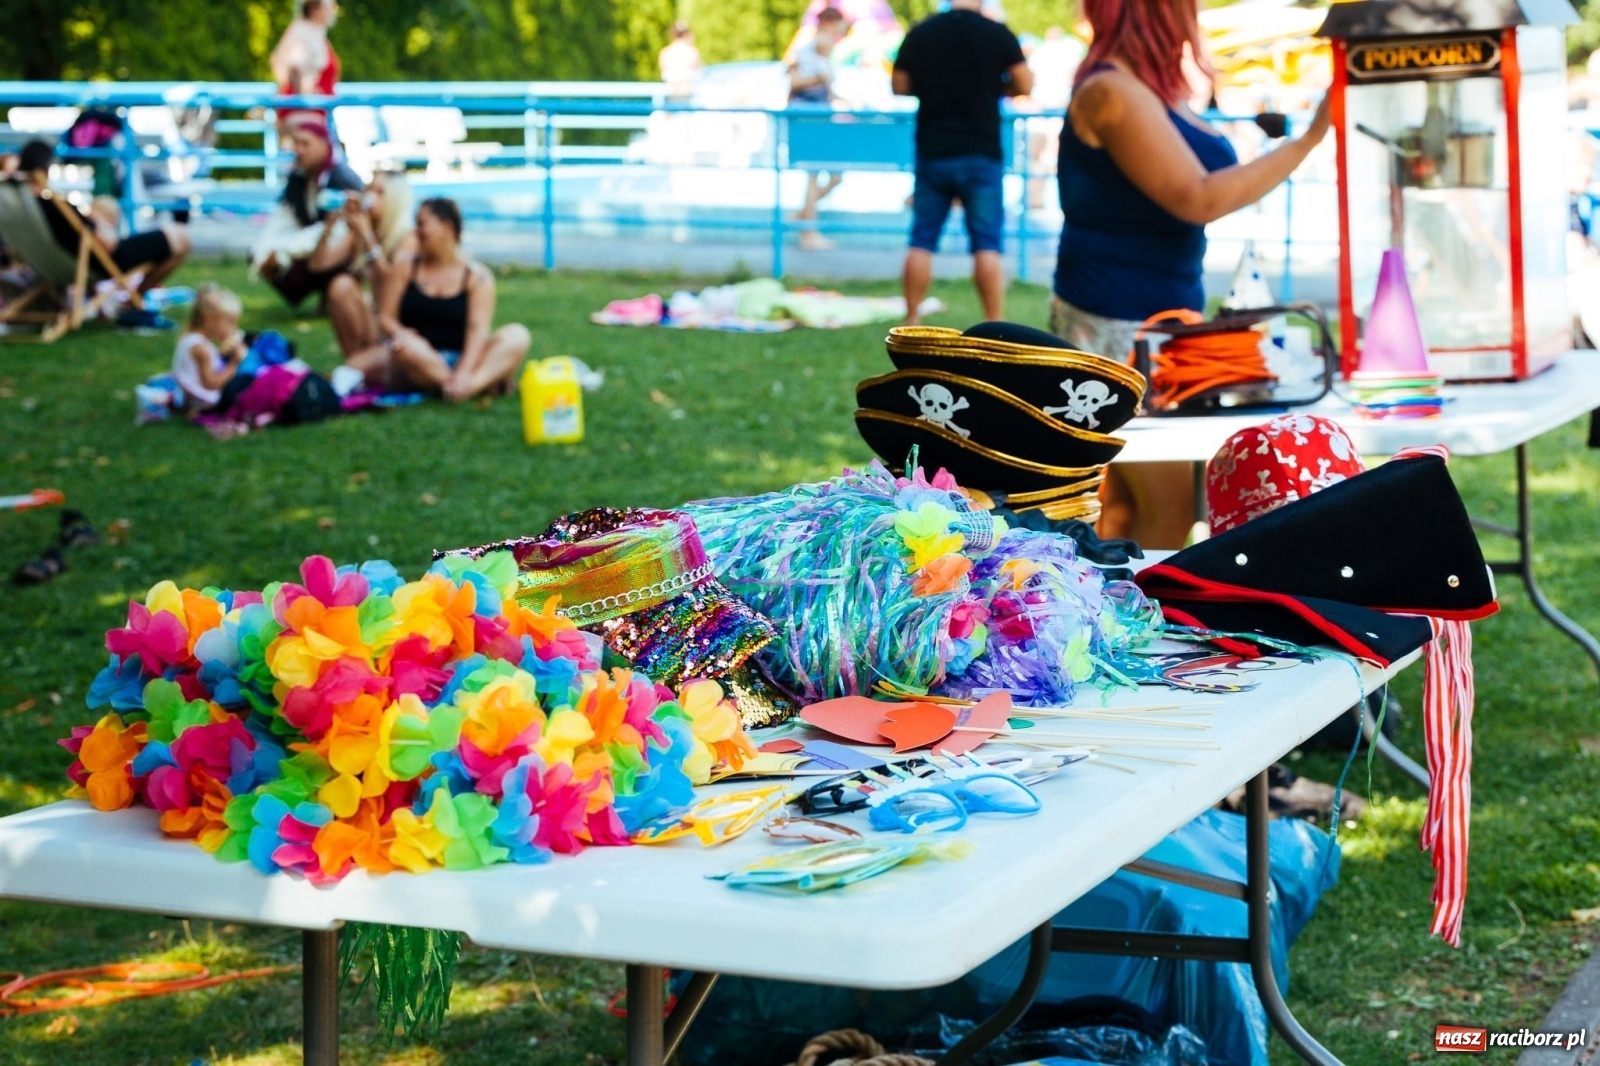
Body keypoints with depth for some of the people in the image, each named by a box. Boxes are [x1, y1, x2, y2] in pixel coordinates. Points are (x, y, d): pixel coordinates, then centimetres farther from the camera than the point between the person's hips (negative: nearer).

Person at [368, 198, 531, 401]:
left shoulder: (477, 276, 4)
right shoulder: (405, 267, 11)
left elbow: (478, 329, -9)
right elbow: (385, 317, 6)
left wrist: (463, 373, -26)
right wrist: (400, 333, -20)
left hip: (461, 360, 0)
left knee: (517, 337, -24)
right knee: (407, 347, -36)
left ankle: (475, 383, -48)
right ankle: (490, 381, -37)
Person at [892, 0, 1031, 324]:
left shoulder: (919, 33, 0)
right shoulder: (998, 34, -8)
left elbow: (900, 87, 8)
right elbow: (1025, 85, -3)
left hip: (932, 154, 2)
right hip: (982, 155, -2)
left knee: (922, 241, 10)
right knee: (987, 245, 0)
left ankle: (911, 323, 13)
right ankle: (994, 326, -1)